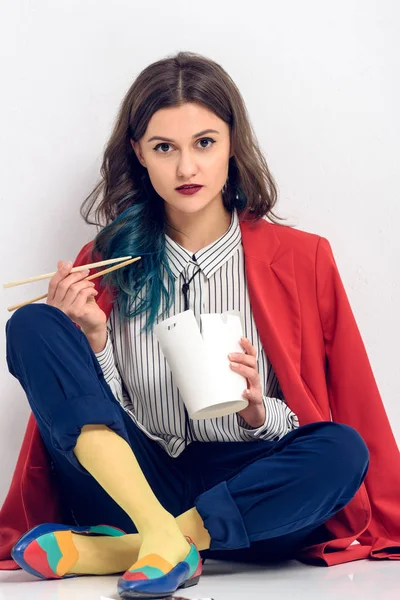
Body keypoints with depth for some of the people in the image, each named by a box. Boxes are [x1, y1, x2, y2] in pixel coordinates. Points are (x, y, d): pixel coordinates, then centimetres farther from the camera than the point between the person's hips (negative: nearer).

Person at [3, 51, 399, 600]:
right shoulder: (106, 261, 7)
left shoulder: (298, 258, 4)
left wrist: (258, 411, -14)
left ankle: (118, 551, -24)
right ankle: (162, 537, -32)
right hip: (127, 485, 1)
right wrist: (95, 337, -11)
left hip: (243, 491, 0)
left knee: (341, 450, -31)